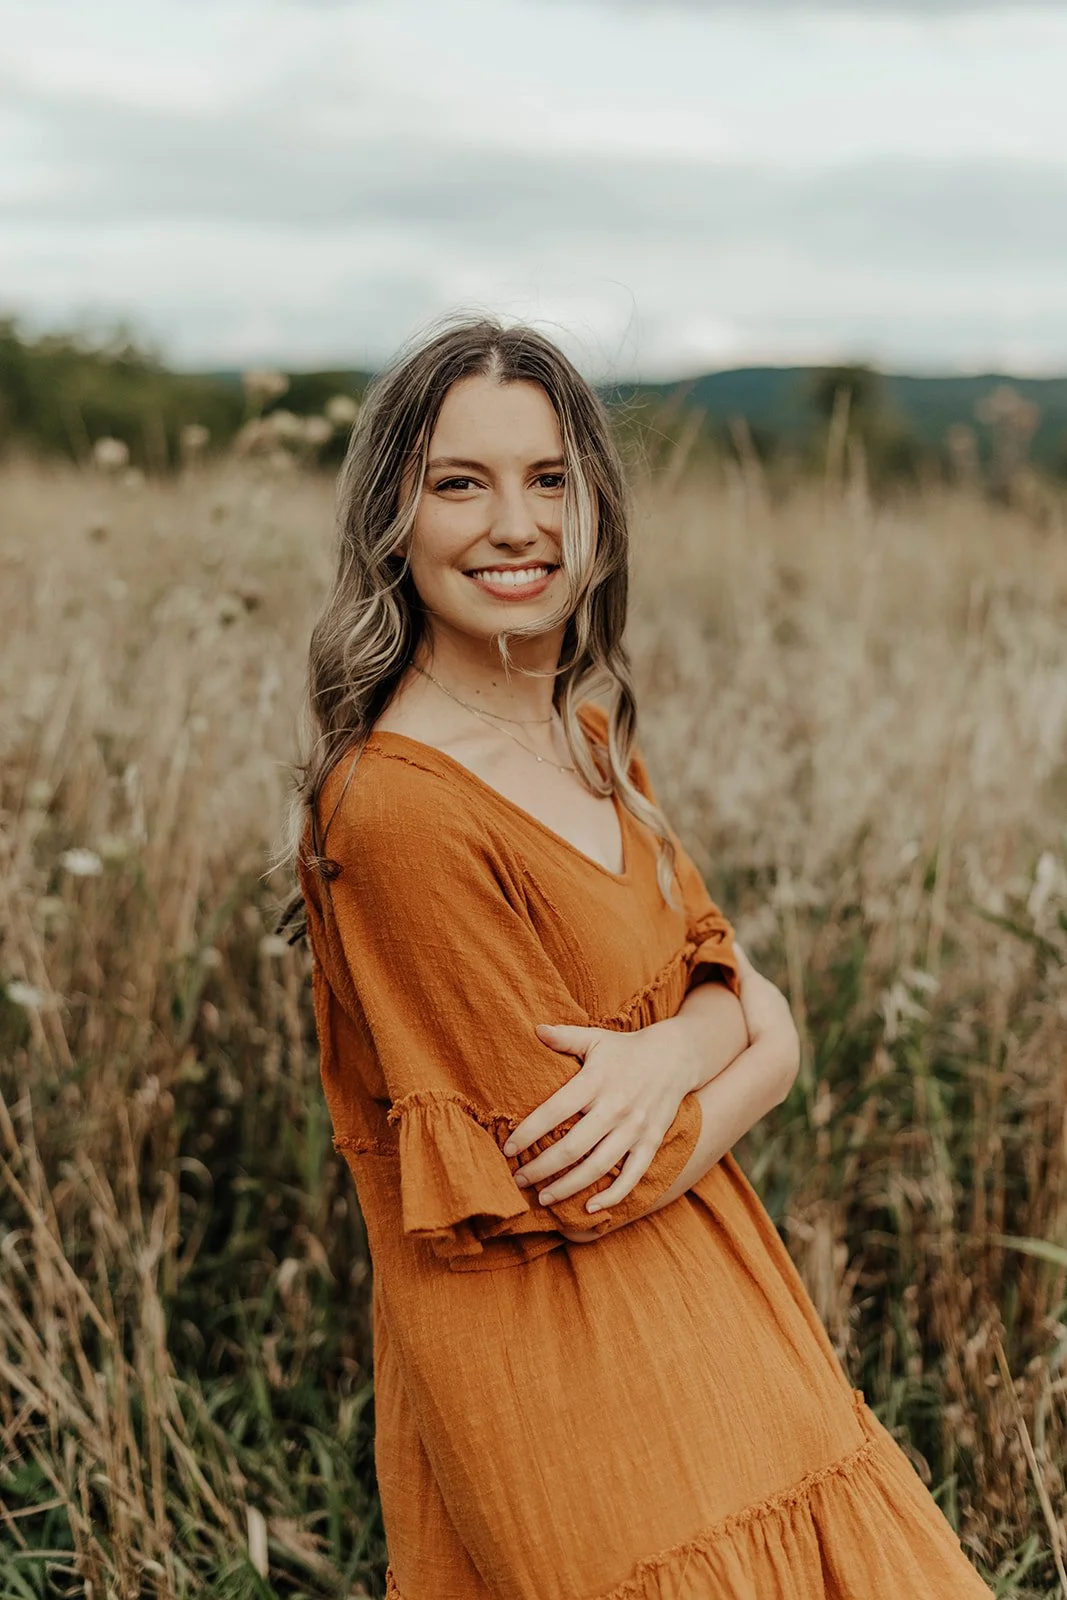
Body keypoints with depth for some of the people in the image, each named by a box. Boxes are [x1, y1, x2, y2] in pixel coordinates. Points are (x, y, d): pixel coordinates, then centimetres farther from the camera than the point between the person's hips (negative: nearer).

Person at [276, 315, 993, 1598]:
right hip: (555, 1359, -8)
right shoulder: (392, 807, -23)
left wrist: (669, 1051, -21)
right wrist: (764, 1043, -7)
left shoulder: (588, 730, 4)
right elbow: (572, 1191, -21)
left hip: (695, 1294, 8)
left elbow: (723, 976, 2)